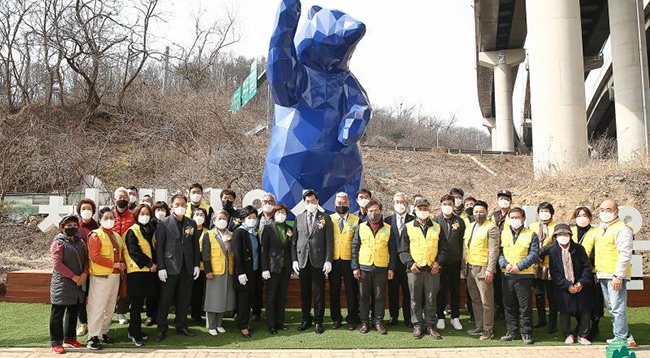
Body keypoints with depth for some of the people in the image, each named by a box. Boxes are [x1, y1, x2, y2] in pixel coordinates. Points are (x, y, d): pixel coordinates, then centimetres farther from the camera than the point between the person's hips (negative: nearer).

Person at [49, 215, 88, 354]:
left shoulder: (80, 242, 13)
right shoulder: (58, 242, -7)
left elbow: (85, 259, 11)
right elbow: (57, 264, -15)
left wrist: (84, 274, -8)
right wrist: (73, 277, -17)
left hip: (79, 283, 7)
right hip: (62, 284, -7)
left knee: (73, 312, 15)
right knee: (58, 314, 0)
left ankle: (69, 338, 27)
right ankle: (56, 342, 7)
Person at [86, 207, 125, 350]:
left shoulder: (117, 236, 15)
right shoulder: (96, 235, -8)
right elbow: (94, 256, -17)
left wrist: (121, 264, 1)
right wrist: (113, 264, -16)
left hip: (115, 275, 8)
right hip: (101, 276, -7)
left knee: (110, 306, 12)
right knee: (97, 307, -4)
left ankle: (103, 333, 23)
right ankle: (93, 337, 2)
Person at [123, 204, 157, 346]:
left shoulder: (150, 230, 16)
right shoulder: (133, 231, -6)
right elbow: (134, 251, -15)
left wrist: (155, 263, -1)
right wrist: (149, 264, -15)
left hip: (149, 271, 6)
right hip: (137, 270, -6)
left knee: (140, 303, 12)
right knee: (137, 304, -3)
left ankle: (133, 330, 22)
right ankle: (136, 335, 3)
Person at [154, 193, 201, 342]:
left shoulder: (192, 223, 9)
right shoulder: (164, 223, -2)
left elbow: (196, 245, 11)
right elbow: (159, 246, -5)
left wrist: (196, 264, 6)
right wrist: (161, 267, -10)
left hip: (187, 268, 4)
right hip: (170, 267, -3)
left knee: (184, 299, 11)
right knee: (165, 299, 3)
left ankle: (181, 326, 23)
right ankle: (161, 328, 13)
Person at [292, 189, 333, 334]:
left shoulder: (325, 218, 2)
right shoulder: (299, 218, 9)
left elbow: (329, 241, -1)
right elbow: (294, 240, 8)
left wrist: (328, 260, -8)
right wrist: (294, 259, 1)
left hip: (318, 260, -2)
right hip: (302, 260, 2)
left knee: (319, 292, 3)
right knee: (304, 292, 9)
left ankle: (319, 321, 13)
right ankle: (306, 319, 21)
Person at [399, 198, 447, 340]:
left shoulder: (437, 227, 11)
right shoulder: (408, 227, 6)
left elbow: (443, 248, 10)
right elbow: (403, 250, 4)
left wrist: (438, 262, -4)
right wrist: (410, 263, -9)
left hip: (432, 269, 1)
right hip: (414, 269, -1)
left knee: (431, 299, 5)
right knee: (415, 300, 4)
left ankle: (430, 325, 14)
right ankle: (417, 326, 13)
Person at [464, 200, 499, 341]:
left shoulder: (491, 228, -8)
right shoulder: (469, 228, 15)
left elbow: (494, 250, -13)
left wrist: (490, 270, -18)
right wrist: (464, 267, 16)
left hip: (483, 269, -7)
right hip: (470, 268, 7)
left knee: (486, 301, -1)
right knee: (475, 300, 14)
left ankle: (488, 330, 8)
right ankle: (479, 326, 24)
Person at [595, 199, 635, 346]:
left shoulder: (621, 229, -9)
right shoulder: (605, 229, 18)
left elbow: (625, 254, -16)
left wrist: (618, 275, -20)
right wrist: (598, 272, 17)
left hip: (615, 276, -9)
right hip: (604, 276, 9)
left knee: (617, 308, -8)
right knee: (612, 308, 12)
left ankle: (621, 338, -2)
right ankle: (625, 336, 20)